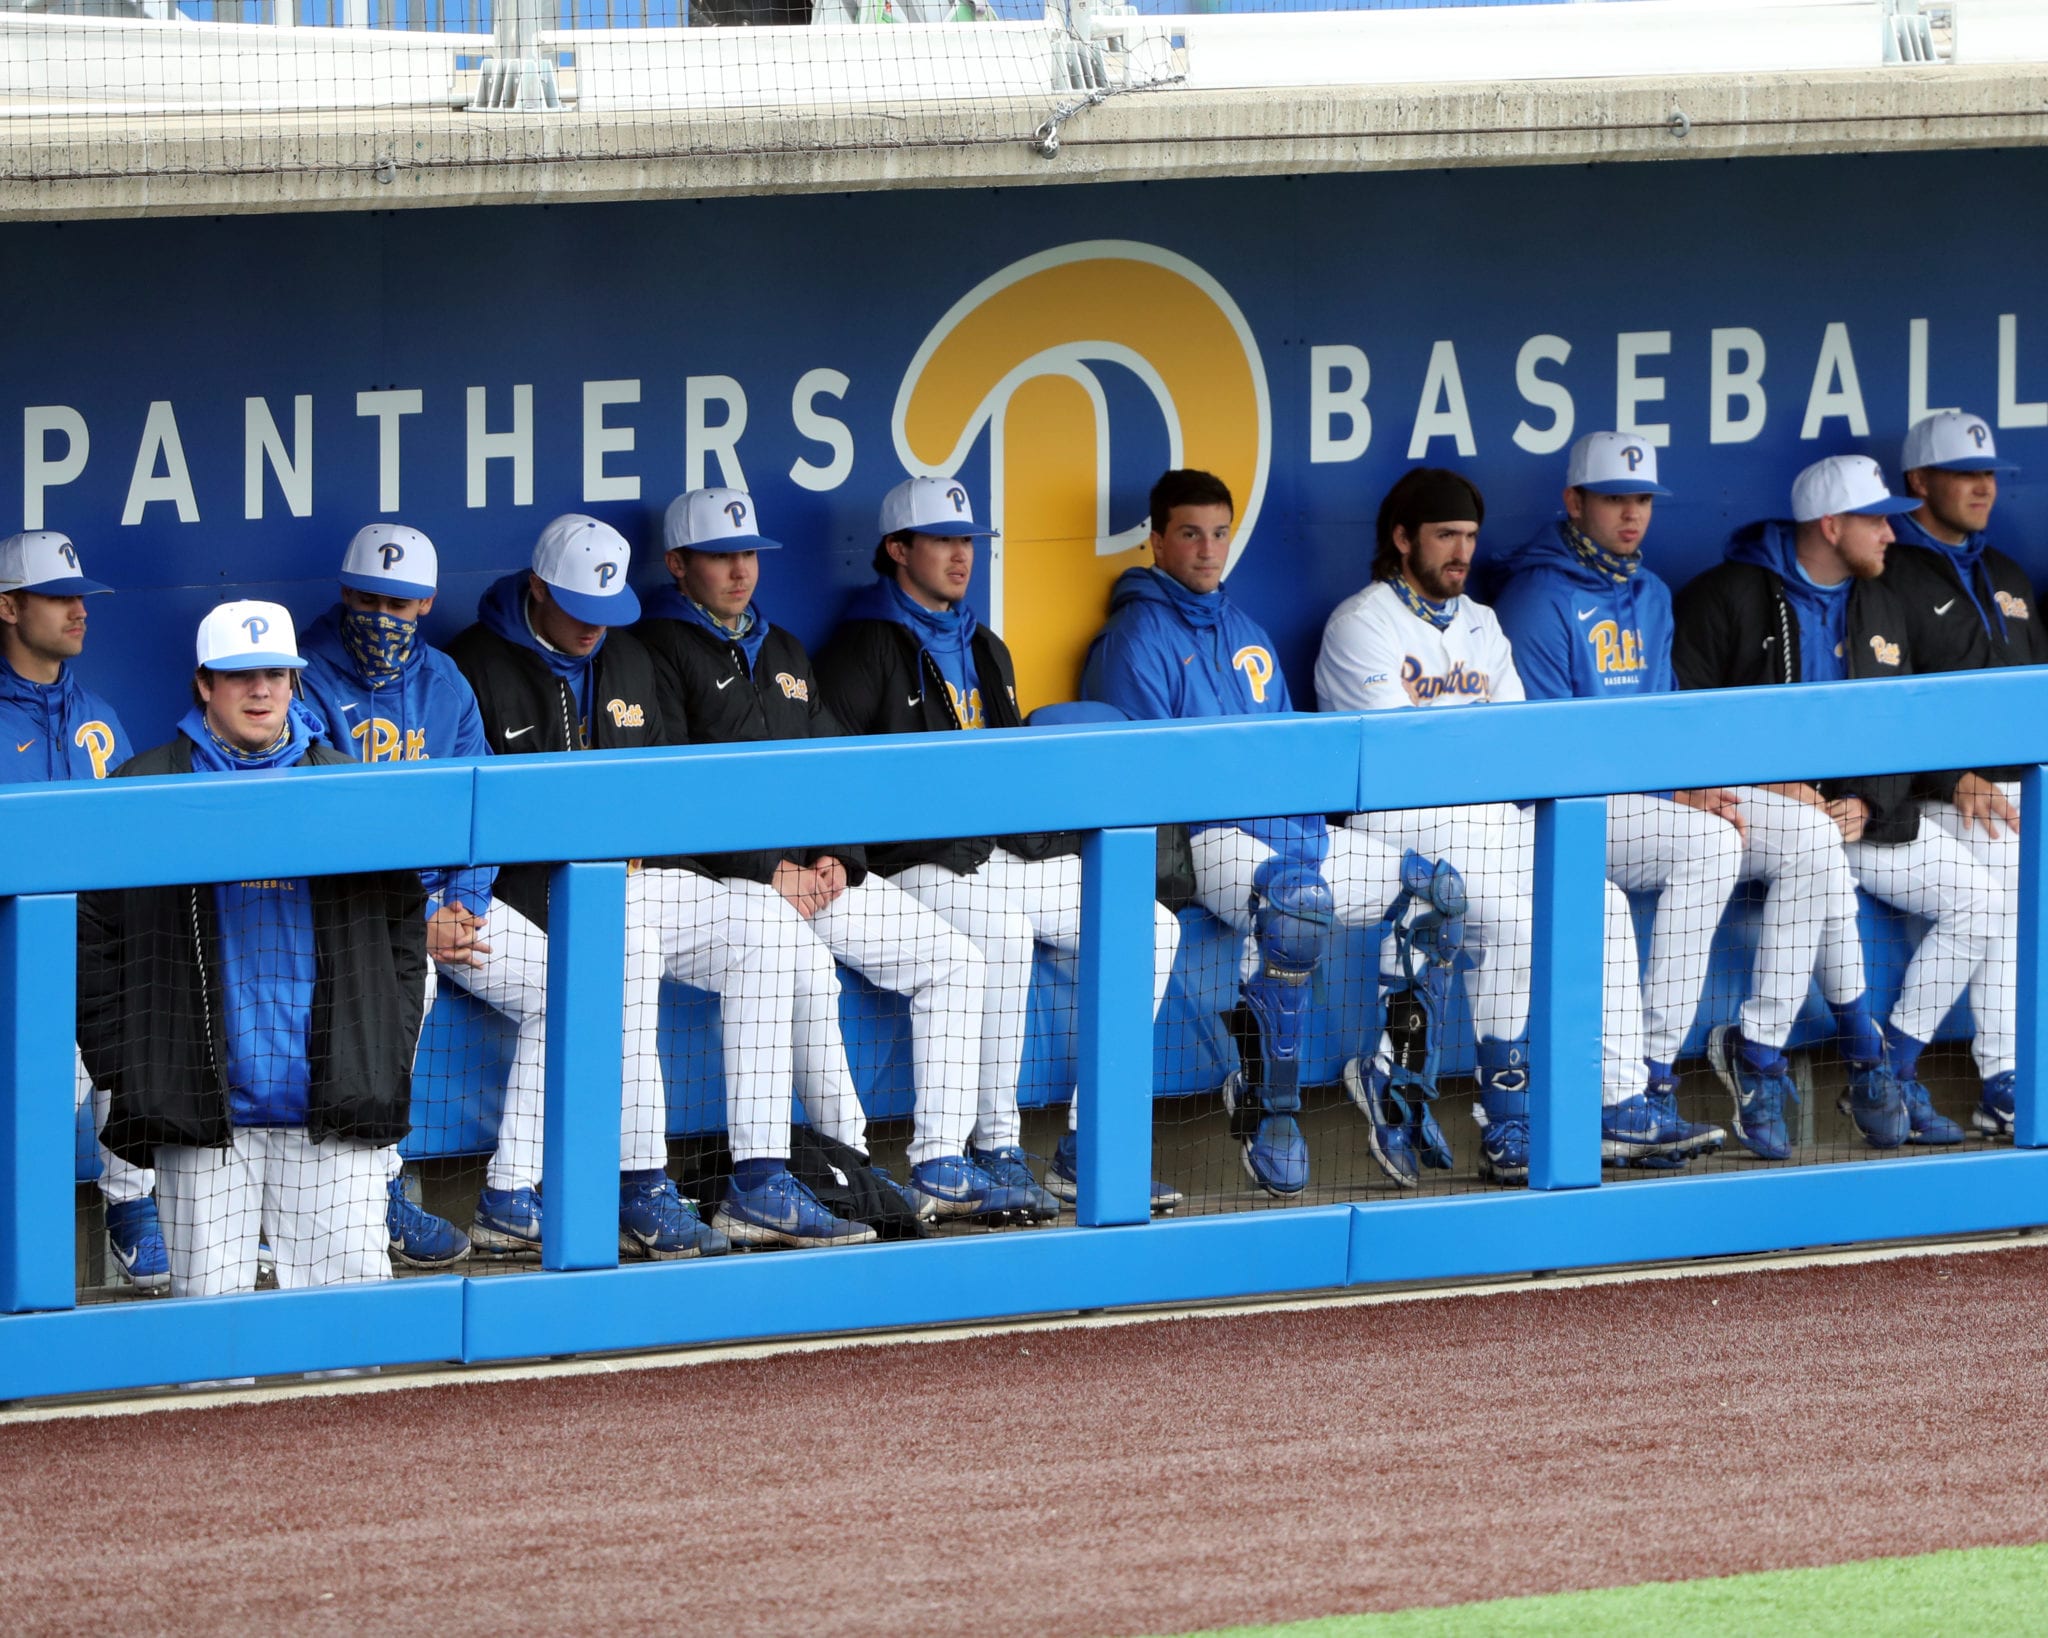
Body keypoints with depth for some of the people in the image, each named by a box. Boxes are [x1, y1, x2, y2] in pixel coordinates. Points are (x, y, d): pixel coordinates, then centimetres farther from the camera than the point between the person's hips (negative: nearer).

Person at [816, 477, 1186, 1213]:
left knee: (1151, 926, -10)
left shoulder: (985, 650, 25)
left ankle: (1086, 1151, -10)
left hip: (1018, 855, 8)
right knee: (1002, 931, -37)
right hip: (921, 866, -8)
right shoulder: (864, 650, 0)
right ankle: (995, 1151, -30)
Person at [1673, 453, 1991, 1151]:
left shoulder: (1880, 610, 15)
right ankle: (1870, 1065, -27)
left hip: (1865, 813, 6)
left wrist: (1868, 804, -8)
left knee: (1975, 893, -11)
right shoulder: (1726, 599, -4)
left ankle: (1893, 1069, -8)